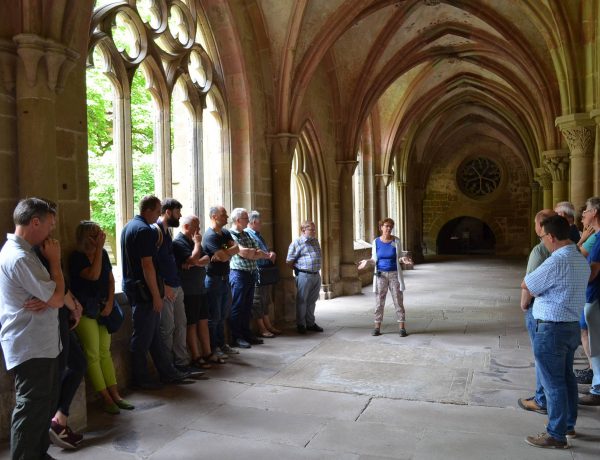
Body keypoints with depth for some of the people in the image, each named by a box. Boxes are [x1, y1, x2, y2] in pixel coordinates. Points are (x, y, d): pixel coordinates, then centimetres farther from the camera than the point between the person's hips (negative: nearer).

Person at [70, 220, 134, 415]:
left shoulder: (103, 253, 6)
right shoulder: (77, 257, -12)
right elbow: (93, 275, -27)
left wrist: (110, 302, -2)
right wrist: (99, 248, -24)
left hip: (103, 309, 6)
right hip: (85, 311, -6)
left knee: (105, 352, 11)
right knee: (93, 355, 0)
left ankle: (115, 394, 16)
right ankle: (106, 398, 7)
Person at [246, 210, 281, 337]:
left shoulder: (258, 235, 21)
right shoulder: (246, 234, -10)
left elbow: (266, 251, 26)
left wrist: (272, 254, 4)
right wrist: (267, 254, -17)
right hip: (256, 271, -10)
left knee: (265, 300, 15)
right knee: (257, 301, -1)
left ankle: (268, 326, 23)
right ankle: (262, 329, 5)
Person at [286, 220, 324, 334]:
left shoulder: (315, 241, 14)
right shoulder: (297, 243, -8)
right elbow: (289, 262, -7)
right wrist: (299, 269, 2)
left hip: (316, 275, 7)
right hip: (304, 276, -7)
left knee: (312, 300, 13)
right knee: (302, 300, 2)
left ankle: (310, 323, 24)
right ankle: (300, 325, 12)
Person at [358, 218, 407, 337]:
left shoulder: (396, 241, -3)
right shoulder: (376, 242, -1)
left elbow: (399, 258, 3)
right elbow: (374, 259, 4)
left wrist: (403, 259, -20)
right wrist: (367, 261, -17)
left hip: (394, 274, 0)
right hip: (381, 275, 1)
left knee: (398, 301, 0)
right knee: (379, 301, 3)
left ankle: (402, 328, 7)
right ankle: (377, 327, 10)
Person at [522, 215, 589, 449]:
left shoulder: (556, 261, -23)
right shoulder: (582, 260, 7)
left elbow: (526, 285, -15)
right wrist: (539, 287, 4)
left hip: (551, 329, -9)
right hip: (573, 326, 9)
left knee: (553, 383, 1)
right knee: (567, 377, 21)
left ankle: (556, 435, 11)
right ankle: (569, 423, 35)